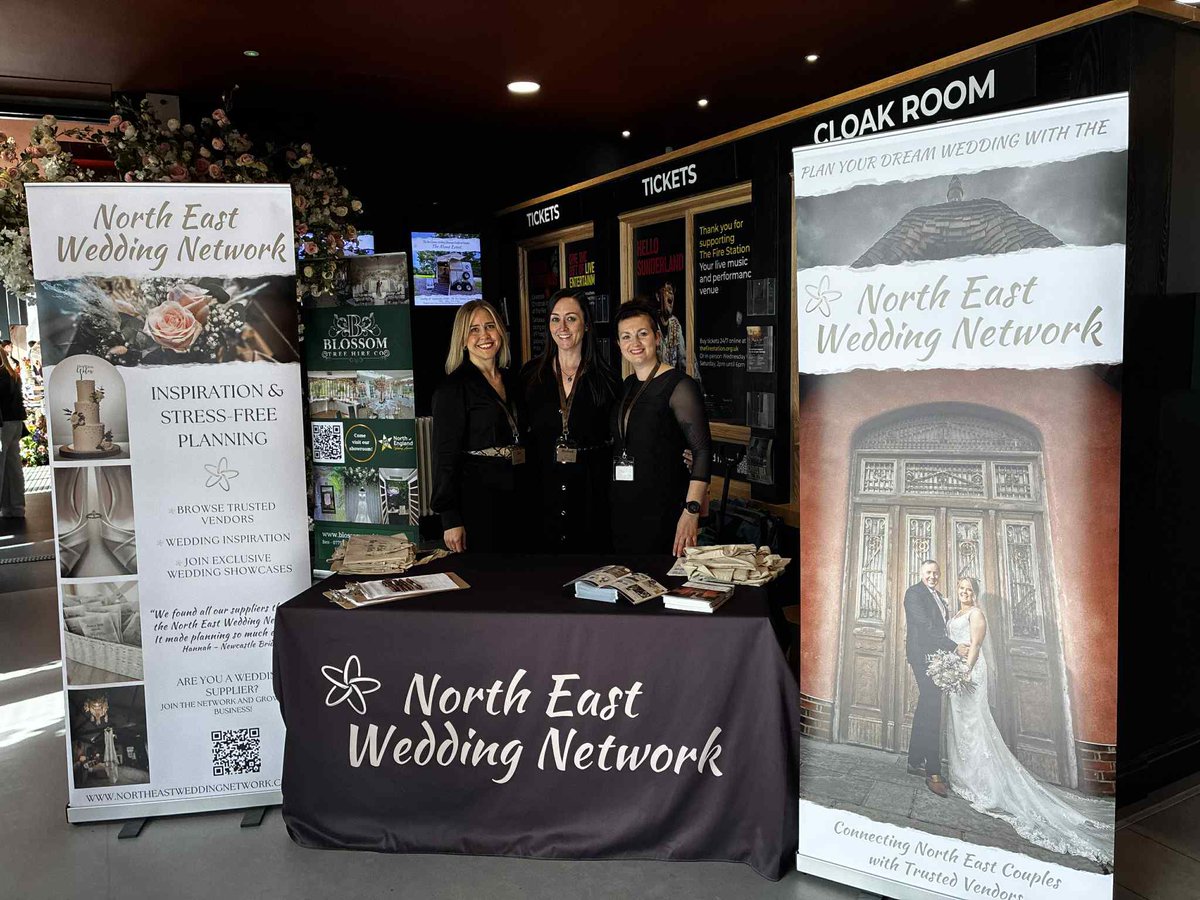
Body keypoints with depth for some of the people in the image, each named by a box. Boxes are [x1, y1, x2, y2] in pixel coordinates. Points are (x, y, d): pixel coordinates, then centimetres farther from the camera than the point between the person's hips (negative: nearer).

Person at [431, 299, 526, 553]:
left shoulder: (512, 381, 13)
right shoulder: (453, 388, -7)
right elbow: (445, 456, -11)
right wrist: (450, 519, -15)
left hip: (517, 498, 6)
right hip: (477, 500, -6)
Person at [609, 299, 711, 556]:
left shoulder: (679, 385, -10)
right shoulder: (627, 386, 13)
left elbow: (702, 450, -16)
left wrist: (692, 511, -23)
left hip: (664, 509, -7)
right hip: (623, 507, 7)